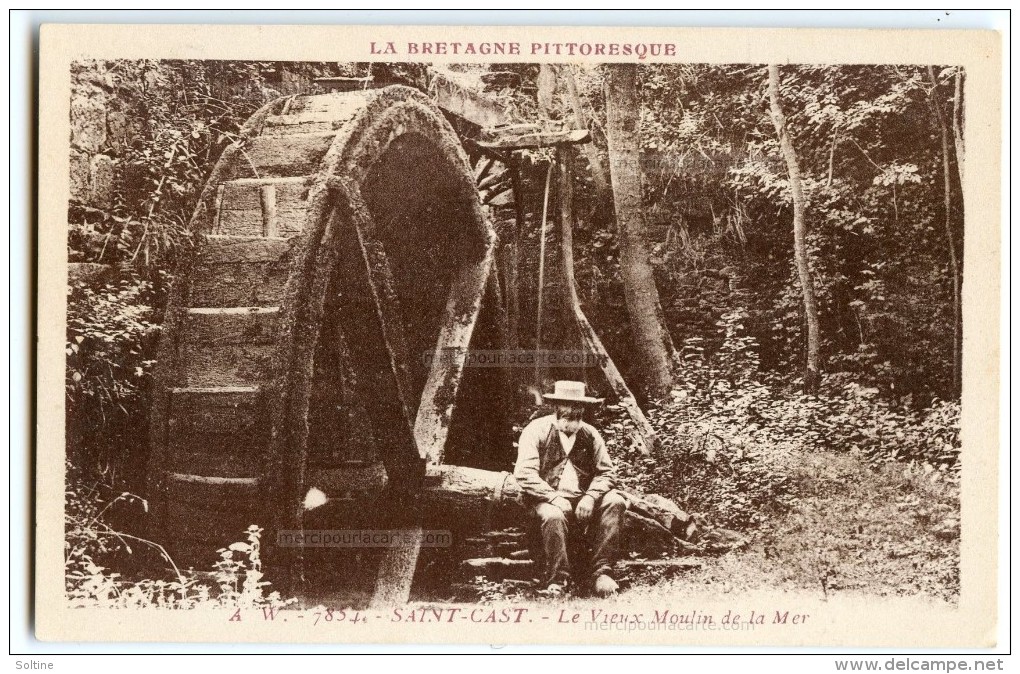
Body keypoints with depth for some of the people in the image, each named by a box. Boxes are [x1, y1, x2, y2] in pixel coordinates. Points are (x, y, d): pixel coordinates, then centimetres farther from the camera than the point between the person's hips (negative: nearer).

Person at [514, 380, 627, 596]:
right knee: (553, 515, -37)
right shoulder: (536, 430, -2)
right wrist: (554, 497, -23)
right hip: (548, 498, -4)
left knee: (614, 501, -23)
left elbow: (605, 473, 7)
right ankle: (556, 579, -19)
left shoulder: (590, 435, 10)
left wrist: (590, 496, -14)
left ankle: (602, 572, -24)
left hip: (583, 500, 4)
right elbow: (524, 473, -11)